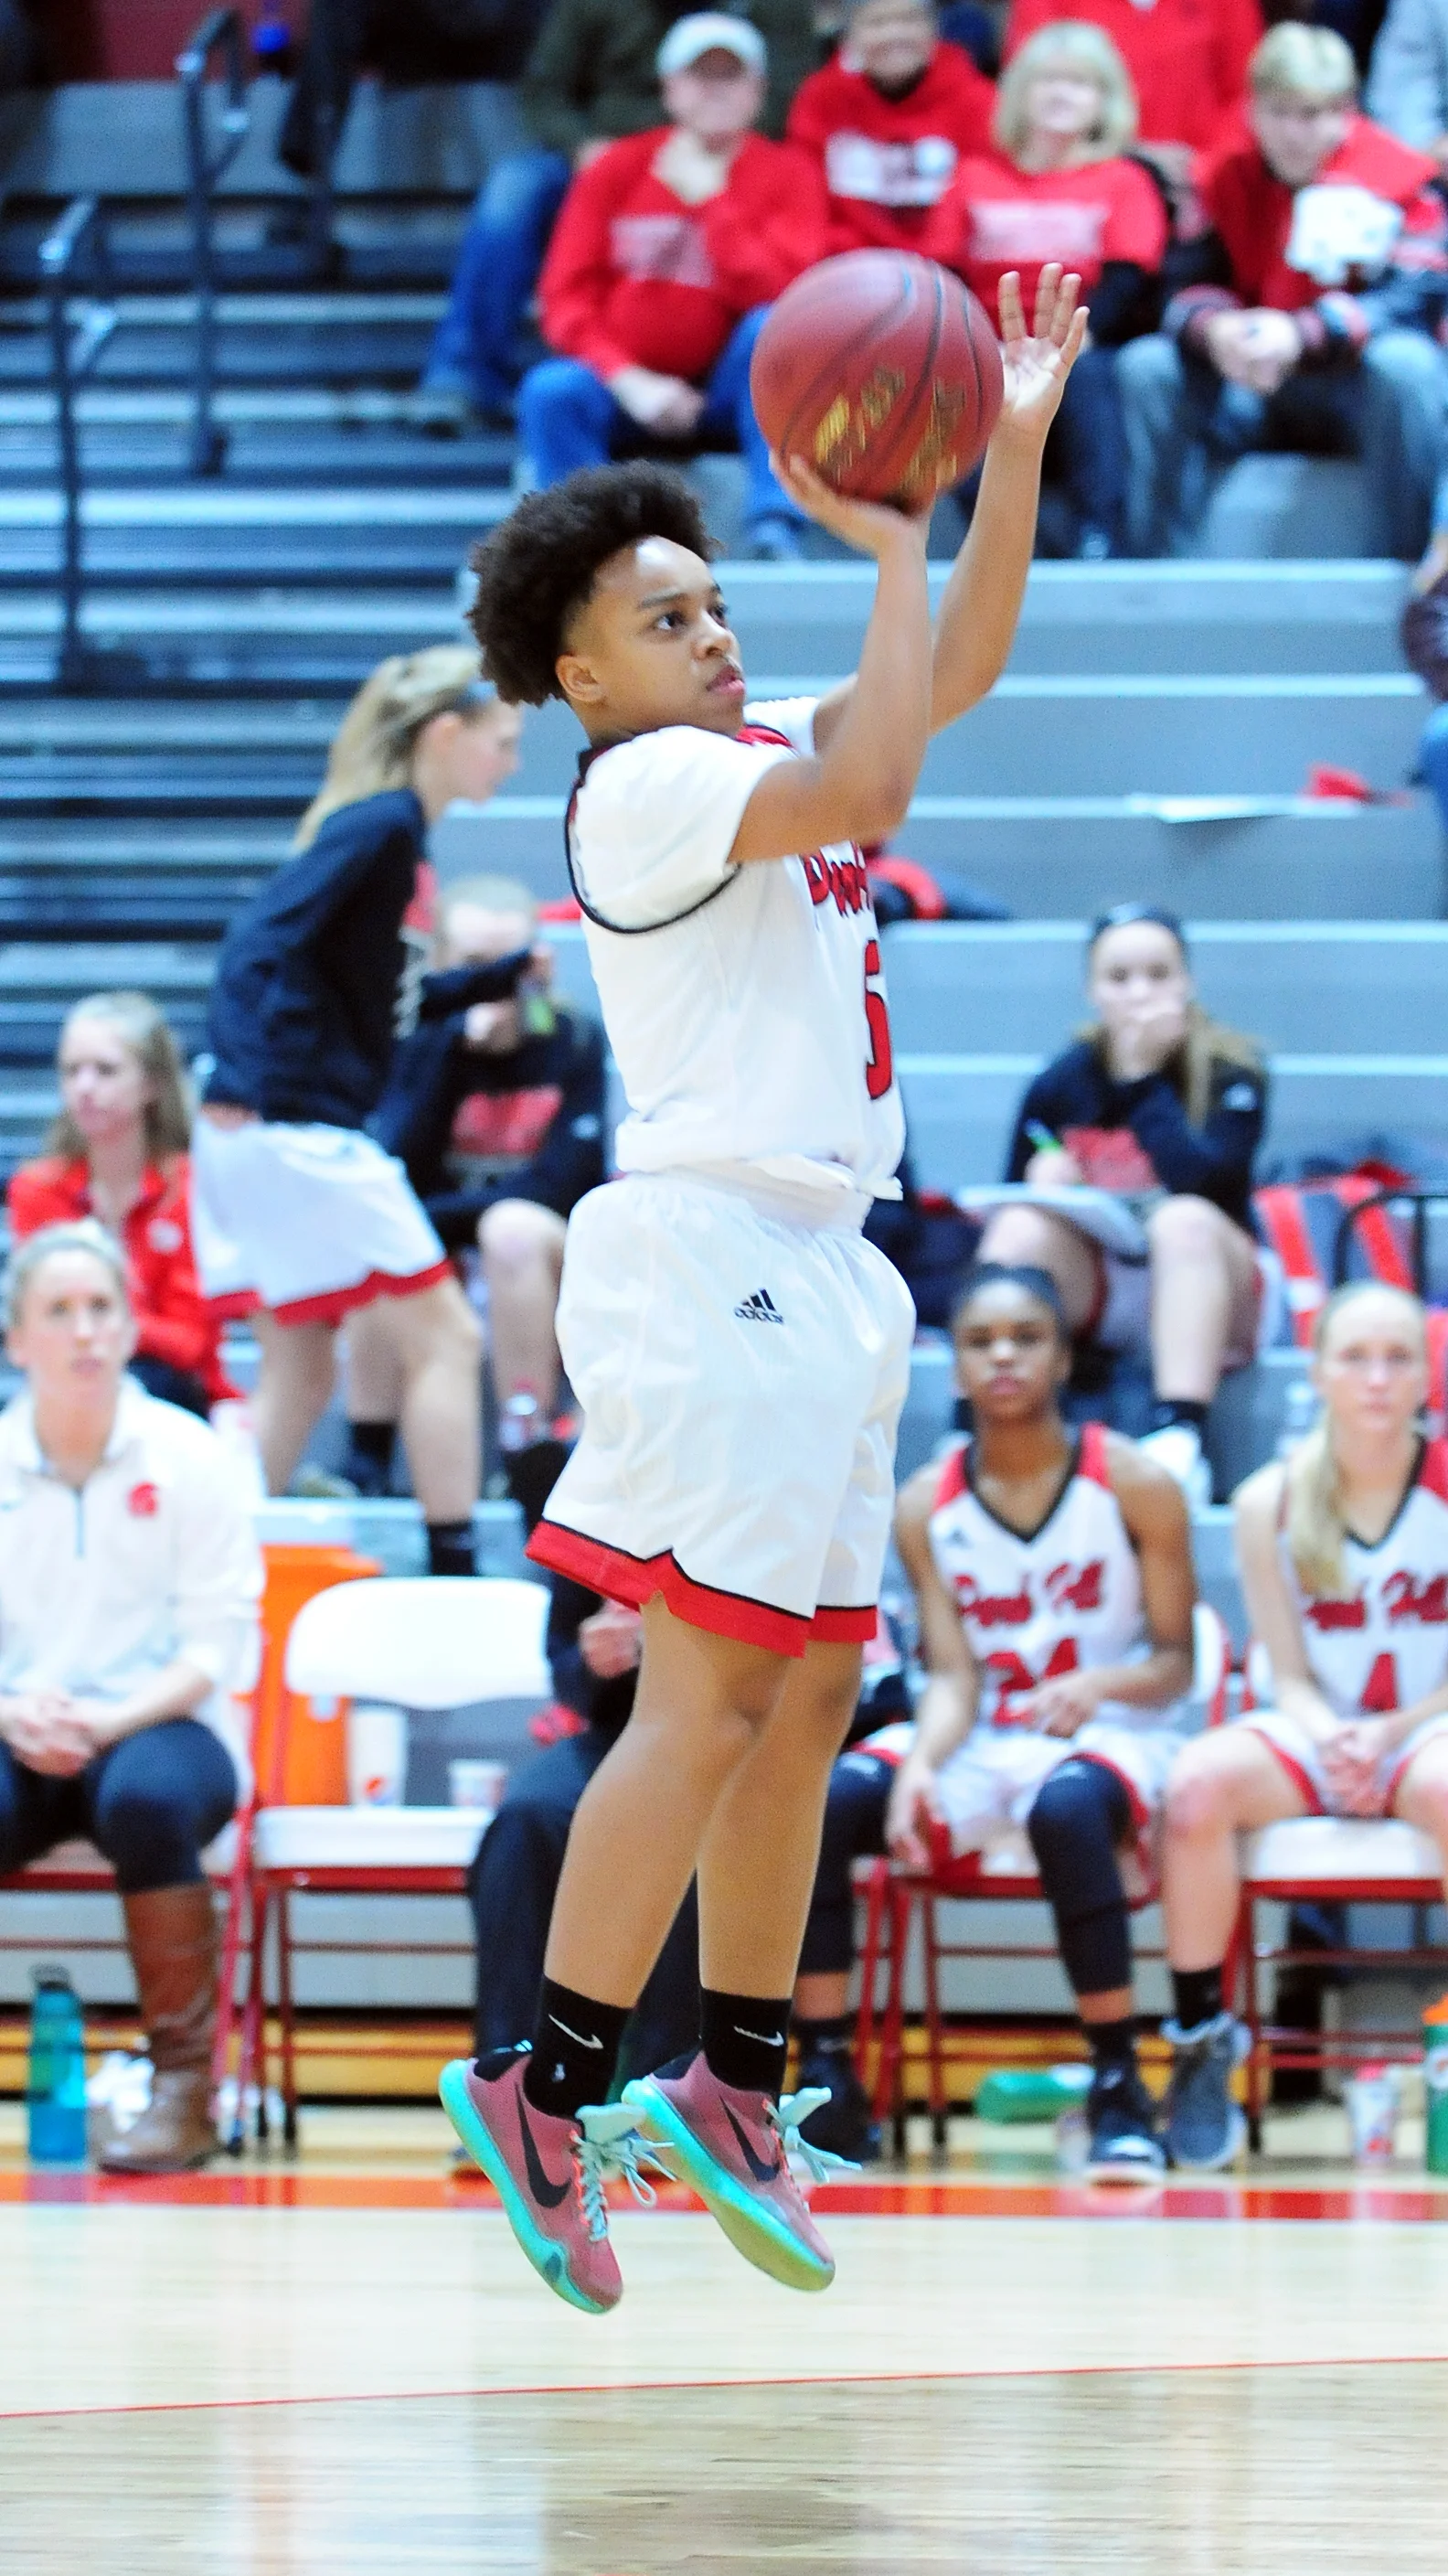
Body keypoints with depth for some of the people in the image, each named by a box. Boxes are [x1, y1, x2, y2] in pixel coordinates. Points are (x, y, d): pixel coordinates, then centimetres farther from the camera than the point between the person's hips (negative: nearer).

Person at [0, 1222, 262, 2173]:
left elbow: (218, 1642, -4)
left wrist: (114, 1720, -20)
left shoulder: (187, 1454, 1)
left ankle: (185, 2084, -25)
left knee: (146, 1798, -38)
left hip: (161, 1727, -2)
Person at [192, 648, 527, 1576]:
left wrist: (510, 975, 24)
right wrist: (242, 1085, -27)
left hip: (277, 1137, 10)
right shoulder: (382, 825, -11)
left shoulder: (393, 831, 16)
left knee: (299, 1375, 13)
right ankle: (455, 1585, -2)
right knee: (445, 1339, -3)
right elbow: (261, 941, -21)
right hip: (301, 1128, -10)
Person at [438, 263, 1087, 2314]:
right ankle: (545, 2090, -14)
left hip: (811, 1269, 10)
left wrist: (1016, 456, 9)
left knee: (811, 1698, 10)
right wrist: (889, 547, -18)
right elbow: (864, 796, -25)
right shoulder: (643, 779, -10)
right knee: (712, 1698, -14)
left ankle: (736, 2088, 16)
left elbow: (960, 672, 20)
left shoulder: (758, 750, 18)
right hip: (716, 1248, -10)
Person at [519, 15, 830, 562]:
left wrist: (711, 199, -16)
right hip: (625, 387, 0)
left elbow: (773, 294, -15)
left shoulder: (787, 174, 1)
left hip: (733, 389, 0)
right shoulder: (616, 169, 5)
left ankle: (774, 532, -34)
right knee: (551, 390, -29)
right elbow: (566, 299, -2)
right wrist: (629, 380, -17)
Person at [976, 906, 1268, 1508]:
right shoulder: (1059, 1085, 1)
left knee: (1185, 1220, -33)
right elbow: (1016, 1199, 5)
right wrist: (1043, 1182, -18)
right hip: (1092, 1294, 3)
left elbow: (1200, 1182, -25)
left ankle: (1179, 1440, -49)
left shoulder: (1230, 1074, -8)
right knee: (1021, 1227, -25)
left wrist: (1143, 1076, -22)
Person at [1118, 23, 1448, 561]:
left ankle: (1405, 571, -29)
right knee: (1146, 368, -18)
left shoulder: (1397, 175, -11)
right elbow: (1192, 287, -4)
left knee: (1405, 364, -35)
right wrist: (1214, 329, -29)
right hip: (1248, 387, 3)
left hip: (1358, 386, -3)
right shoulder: (1229, 175, 1)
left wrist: (1301, 335, -35)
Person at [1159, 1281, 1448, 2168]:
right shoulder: (1271, 1503, 2)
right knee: (1200, 1784, -30)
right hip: (1318, 1734, 2)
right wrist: (1330, 1737, -20)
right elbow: (1291, 1676, 2)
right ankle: (1201, 2037, -17)